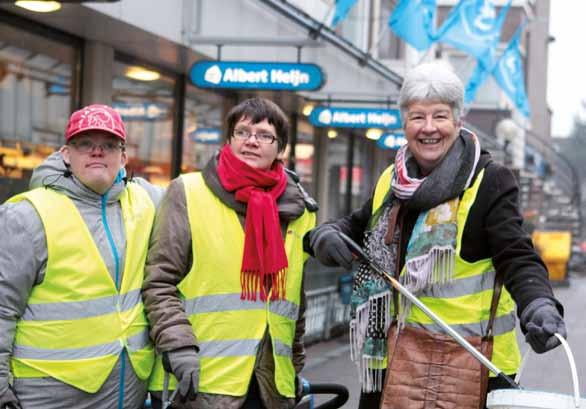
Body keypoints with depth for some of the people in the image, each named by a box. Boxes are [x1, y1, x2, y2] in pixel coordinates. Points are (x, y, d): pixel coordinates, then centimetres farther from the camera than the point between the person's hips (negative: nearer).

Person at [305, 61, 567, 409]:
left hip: (466, 357, -5)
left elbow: (518, 259, -14)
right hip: (398, 352, 5)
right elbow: (357, 226, 24)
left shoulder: (490, 182, -7)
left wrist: (539, 306, -34)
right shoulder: (391, 183, 10)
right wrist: (326, 236, 1)